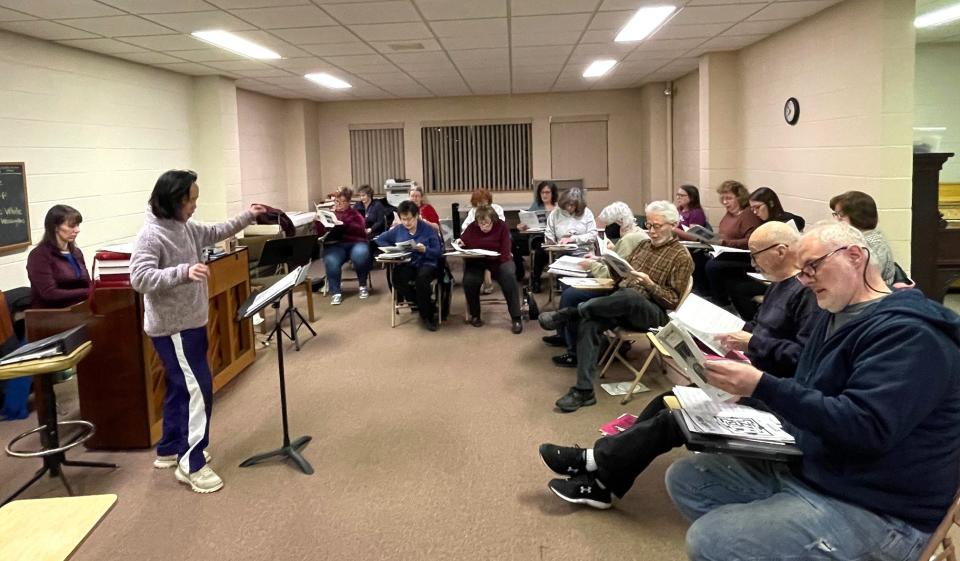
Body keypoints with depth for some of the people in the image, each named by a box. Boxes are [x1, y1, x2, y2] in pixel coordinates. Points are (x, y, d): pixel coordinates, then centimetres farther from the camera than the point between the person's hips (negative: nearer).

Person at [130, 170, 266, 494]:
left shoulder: (184, 228, 7)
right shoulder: (151, 235, -20)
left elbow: (215, 233, 24)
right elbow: (140, 278, -28)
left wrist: (247, 217, 17)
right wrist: (183, 272, -40)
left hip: (190, 323, 10)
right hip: (172, 327, -10)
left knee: (180, 387, 18)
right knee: (197, 389, -9)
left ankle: (169, 450, 32)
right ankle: (191, 464, -1)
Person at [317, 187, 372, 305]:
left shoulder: (355, 213, 15)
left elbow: (361, 230, -5)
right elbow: (320, 233, 10)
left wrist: (344, 224, -19)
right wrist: (317, 222, -10)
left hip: (354, 243, 0)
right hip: (335, 245, 0)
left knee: (361, 255, -34)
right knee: (331, 262, -34)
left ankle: (363, 286, -9)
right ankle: (335, 293, -19)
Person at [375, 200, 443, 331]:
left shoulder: (428, 229, 1)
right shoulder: (398, 230, 10)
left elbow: (438, 252, -2)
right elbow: (379, 240, 20)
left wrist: (425, 250, -22)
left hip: (426, 263, -3)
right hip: (406, 264, 3)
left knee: (421, 278, -39)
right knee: (397, 279, -32)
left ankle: (427, 315, -16)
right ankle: (428, 308, -14)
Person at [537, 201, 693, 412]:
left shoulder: (681, 257, 1)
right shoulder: (643, 245, 22)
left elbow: (673, 300, -4)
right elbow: (622, 275, 23)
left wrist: (649, 284, -19)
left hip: (653, 313, -6)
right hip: (623, 306, 6)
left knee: (628, 295, -42)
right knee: (589, 323, -27)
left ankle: (567, 314, -27)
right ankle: (583, 390, -32)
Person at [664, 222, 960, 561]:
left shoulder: (909, 332, -18)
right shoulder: (836, 315, 13)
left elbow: (864, 428, -28)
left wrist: (762, 386, -29)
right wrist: (750, 388, 0)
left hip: (873, 510, -9)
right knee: (685, 478, 3)